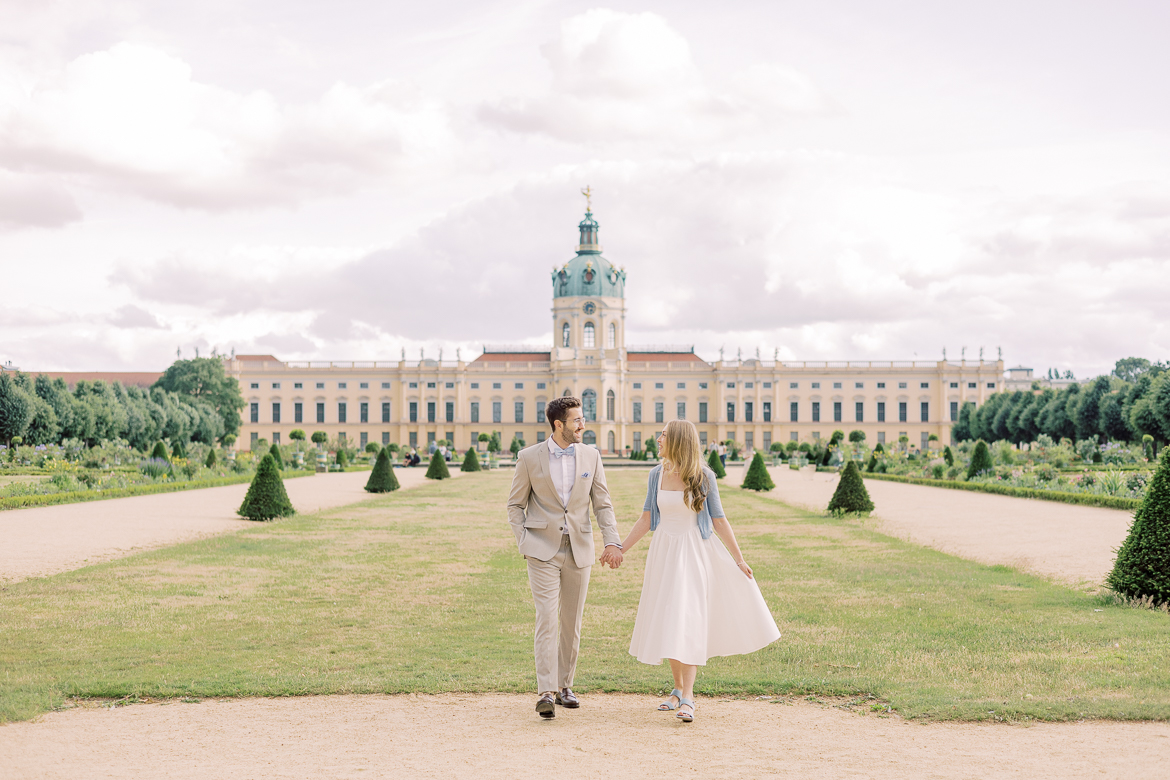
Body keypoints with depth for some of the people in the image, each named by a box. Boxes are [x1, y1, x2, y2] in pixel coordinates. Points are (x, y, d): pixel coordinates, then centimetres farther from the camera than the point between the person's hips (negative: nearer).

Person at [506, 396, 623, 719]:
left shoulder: (591, 456, 4)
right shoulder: (529, 457, -3)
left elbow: (602, 504, 6)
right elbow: (516, 504, 6)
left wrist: (612, 542, -7)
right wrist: (523, 542, -6)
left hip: (578, 550, 3)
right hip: (543, 550, -3)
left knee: (572, 622, 9)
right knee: (547, 617, -13)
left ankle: (564, 686, 22)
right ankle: (546, 693, -14)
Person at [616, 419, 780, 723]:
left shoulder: (703, 477, -7)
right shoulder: (656, 475, 3)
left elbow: (718, 520, -1)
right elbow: (646, 519, 10)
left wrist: (739, 559, 1)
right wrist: (621, 549, 7)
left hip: (693, 554, -4)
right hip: (663, 553, 4)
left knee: (687, 620, -11)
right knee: (666, 622, 7)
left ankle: (687, 698, -13)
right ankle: (678, 689, 20)